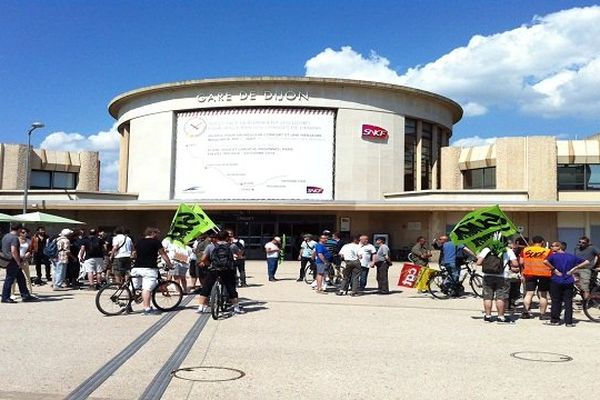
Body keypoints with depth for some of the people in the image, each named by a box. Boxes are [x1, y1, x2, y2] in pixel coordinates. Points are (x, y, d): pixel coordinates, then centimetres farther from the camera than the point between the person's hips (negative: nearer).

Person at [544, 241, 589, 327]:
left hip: (556, 281, -3)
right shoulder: (572, 256, 9)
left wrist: (554, 269, -13)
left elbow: (545, 261, -24)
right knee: (568, 302, 5)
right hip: (569, 282, 3)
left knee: (556, 301, 5)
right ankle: (569, 322, 5)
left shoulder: (553, 256, -4)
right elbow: (586, 262, 7)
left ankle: (554, 320, 9)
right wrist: (574, 268, 3)